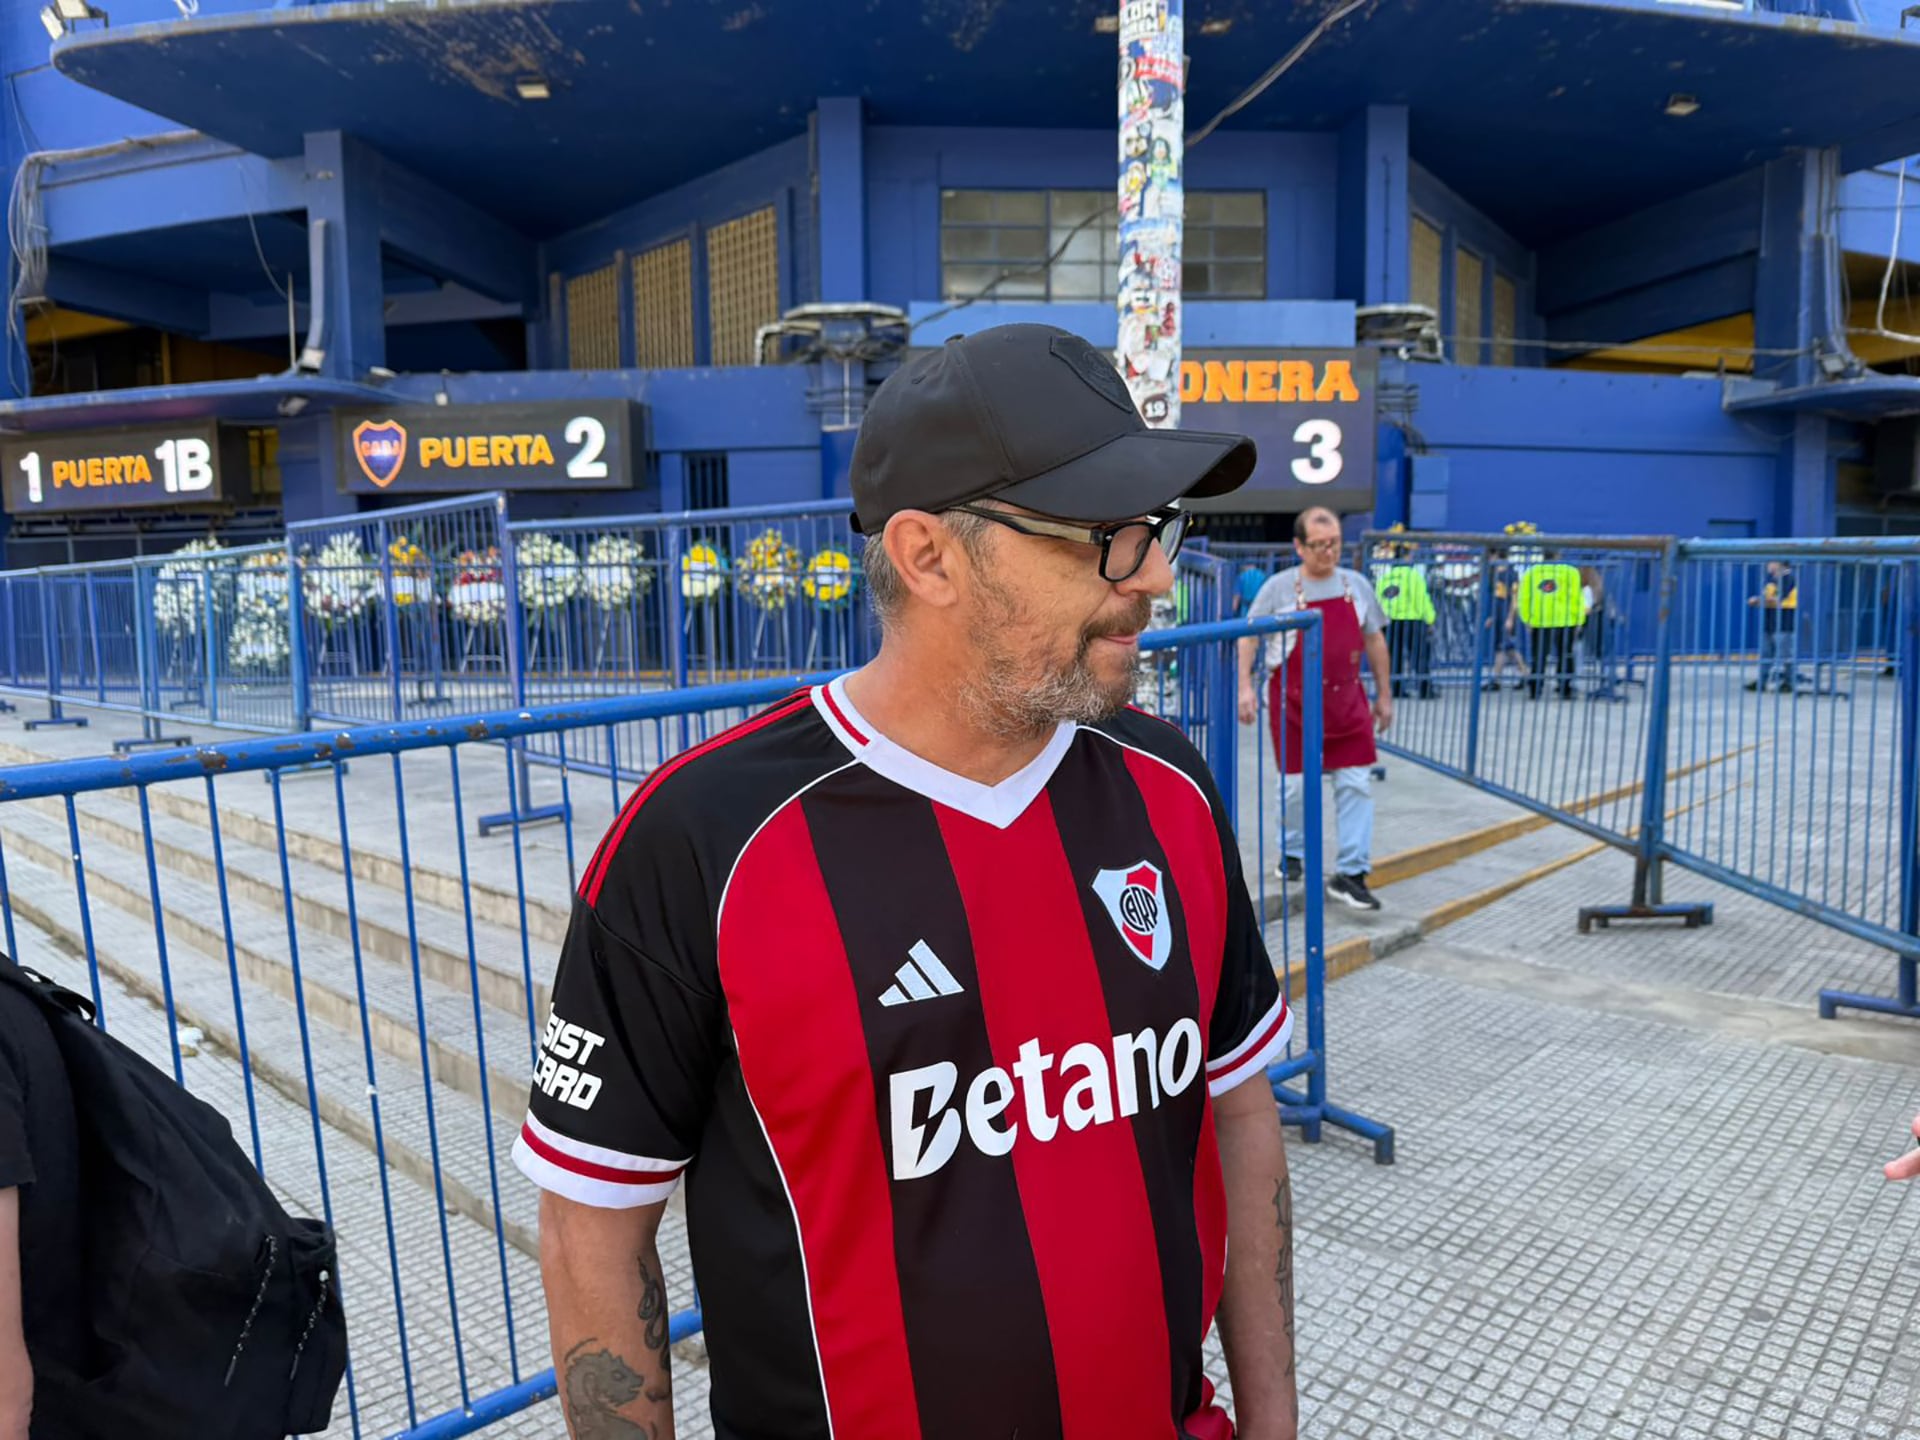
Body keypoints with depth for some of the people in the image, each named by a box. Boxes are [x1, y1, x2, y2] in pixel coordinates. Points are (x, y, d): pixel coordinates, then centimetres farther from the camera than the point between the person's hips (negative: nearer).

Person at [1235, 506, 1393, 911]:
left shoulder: (1357, 585, 4)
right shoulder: (1278, 588, -5)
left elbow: (1374, 640, 12)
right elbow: (1249, 637, -1)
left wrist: (1384, 695, 13)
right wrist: (1245, 686, -12)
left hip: (1346, 699, 3)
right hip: (1293, 701, -3)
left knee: (1356, 784, -2)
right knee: (1296, 784, 6)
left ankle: (1350, 873, 5)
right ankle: (1292, 853, 31)